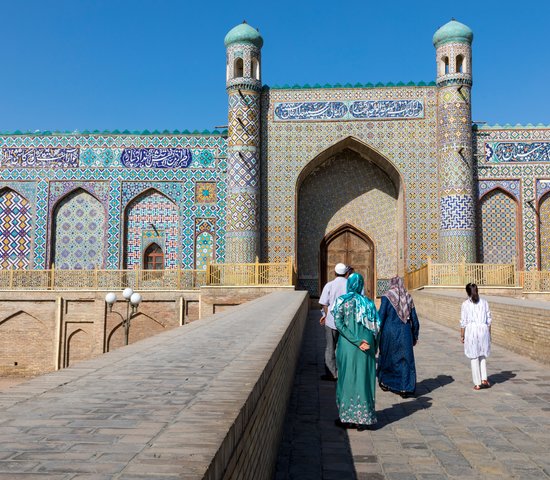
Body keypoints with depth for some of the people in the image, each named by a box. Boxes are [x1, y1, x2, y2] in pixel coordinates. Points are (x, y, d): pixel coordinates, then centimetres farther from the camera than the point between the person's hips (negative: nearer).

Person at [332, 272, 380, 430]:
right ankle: (363, 419, 14)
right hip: (368, 346, 3)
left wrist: (357, 341, -15)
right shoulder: (368, 302, 6)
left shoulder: (342, 301, -3)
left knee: (347, 379, 7)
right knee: (364, 380, 9)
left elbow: (338, 323, -14)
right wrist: (372, 347, 10)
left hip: (348, 346, -3)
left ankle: (347, 418, 12)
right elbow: (376, 327, 4)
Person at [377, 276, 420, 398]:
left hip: (389, 332, -2)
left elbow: (381, 316, -10)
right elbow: (414, 319, 7)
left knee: (387, 357, 16)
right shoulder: (408, 297, 4)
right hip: (405, 333, 2)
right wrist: (415, 336, 16)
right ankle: (405, 388, 1)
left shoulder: (387, 297, -7)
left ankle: (385, 383, 30)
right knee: (405, 359, 7)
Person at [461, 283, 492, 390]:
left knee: (474, 358, 5)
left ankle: (477, 383, 9)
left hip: (471, 330, -2)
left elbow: (463, 322, -4)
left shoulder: (465, 304, -5)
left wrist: (462, 336, 4)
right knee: (483, 356, 19)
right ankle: (484, 379, 9)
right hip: (483, 329, 3)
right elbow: (489, 320, 6)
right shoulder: (484, 302, 3)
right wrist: (489, 333, 16)